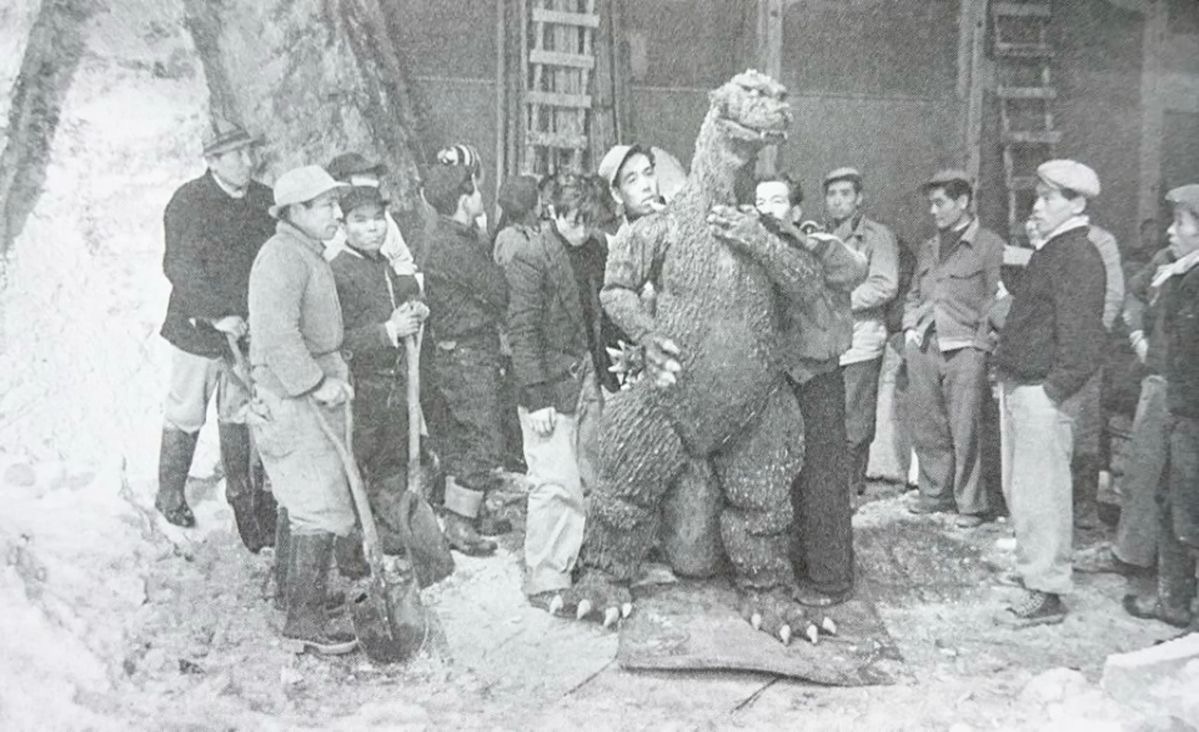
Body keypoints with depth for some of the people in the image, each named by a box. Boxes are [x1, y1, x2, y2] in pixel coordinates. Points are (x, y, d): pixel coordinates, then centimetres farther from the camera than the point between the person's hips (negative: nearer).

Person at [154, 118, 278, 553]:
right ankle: (170, 495, 30)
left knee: (238, 412, 16)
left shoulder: (264, 200, 2)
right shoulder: (189, 202, -14)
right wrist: (217, 315, -28)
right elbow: (181, 269, -20)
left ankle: (242, 491, 32)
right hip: (197, 328, -4)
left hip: (247, 328, 4)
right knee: (186, 415, 10)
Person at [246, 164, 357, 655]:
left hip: (311, 392, 11)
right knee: (320, 508, -8)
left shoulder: (308, 255, 18)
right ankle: (304, 622, -1)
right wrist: (318, 383, -24)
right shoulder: (282, 256, -16)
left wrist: (336, 373, 13)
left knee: (300, 503, 21)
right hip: (293, 398, -11)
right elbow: (278, 334, -27)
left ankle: (295, 589, 36)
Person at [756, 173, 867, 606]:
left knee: (823, 481, 0)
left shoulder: (821, 251, -6)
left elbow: (854, 270, -29)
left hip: (817, 380, -4)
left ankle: (831, 578, 13)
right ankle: (794, 565, 30)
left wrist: (795, 236, -37)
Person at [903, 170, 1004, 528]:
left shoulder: (989, 244, 0)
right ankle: (934, 493, 22)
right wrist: (910, 328, 12)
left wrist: (979, 336, -9)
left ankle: (970, 504, 7)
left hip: (963, 348, -6)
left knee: (964, 430, -5)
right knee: (925, 427, 9)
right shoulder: (928, 248, 19)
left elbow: (996, 298, -3)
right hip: (922, 347, 6)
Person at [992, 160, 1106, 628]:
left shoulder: (1078, 257, -13)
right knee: (1017, 488, 18)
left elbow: (1080, 336, -20)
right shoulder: (1049, 251, 17)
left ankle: (1045, 593, 7)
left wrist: (1054, 390, -19)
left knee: (1039, 492, -3)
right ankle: (1032, 566, 34)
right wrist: (1007, 375, 14)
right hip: (1018, 386, 10)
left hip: (1044, 393, -10)